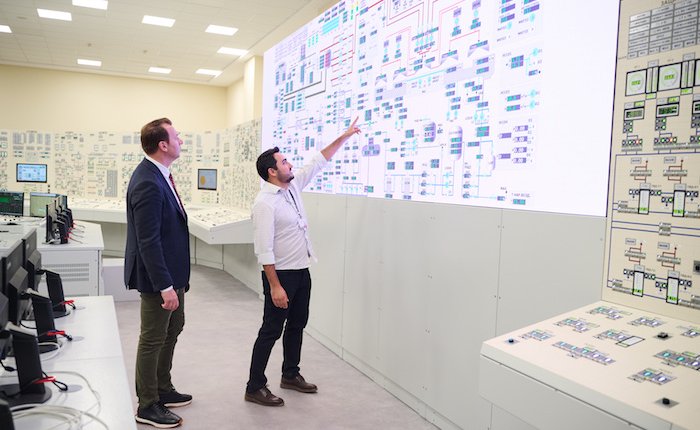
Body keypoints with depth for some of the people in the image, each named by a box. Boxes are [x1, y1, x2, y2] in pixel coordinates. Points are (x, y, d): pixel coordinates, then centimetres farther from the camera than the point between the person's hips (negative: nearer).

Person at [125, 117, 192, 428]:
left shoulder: (157, 174, 5)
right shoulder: (148, 184, -25)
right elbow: (148, 241, -26)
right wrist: (164, 286, -25)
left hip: (172, 271, 10)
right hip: (158, 275, -10)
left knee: (173, 328, 22)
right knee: (153, 340, 5)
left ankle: (163, 390, 40)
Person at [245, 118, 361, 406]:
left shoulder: (293, 186, 5)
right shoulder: (265, 203, -20)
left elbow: (318, 162, 13)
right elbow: (264, 249, -23)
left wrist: (345, 136, 12)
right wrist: (275, 286, -26)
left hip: (302, 271, 9)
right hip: (281, 274, -9)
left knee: (297, 324, 18)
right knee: (271, 331, 1)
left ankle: (290, 375, 34)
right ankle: (255, 388, 14)